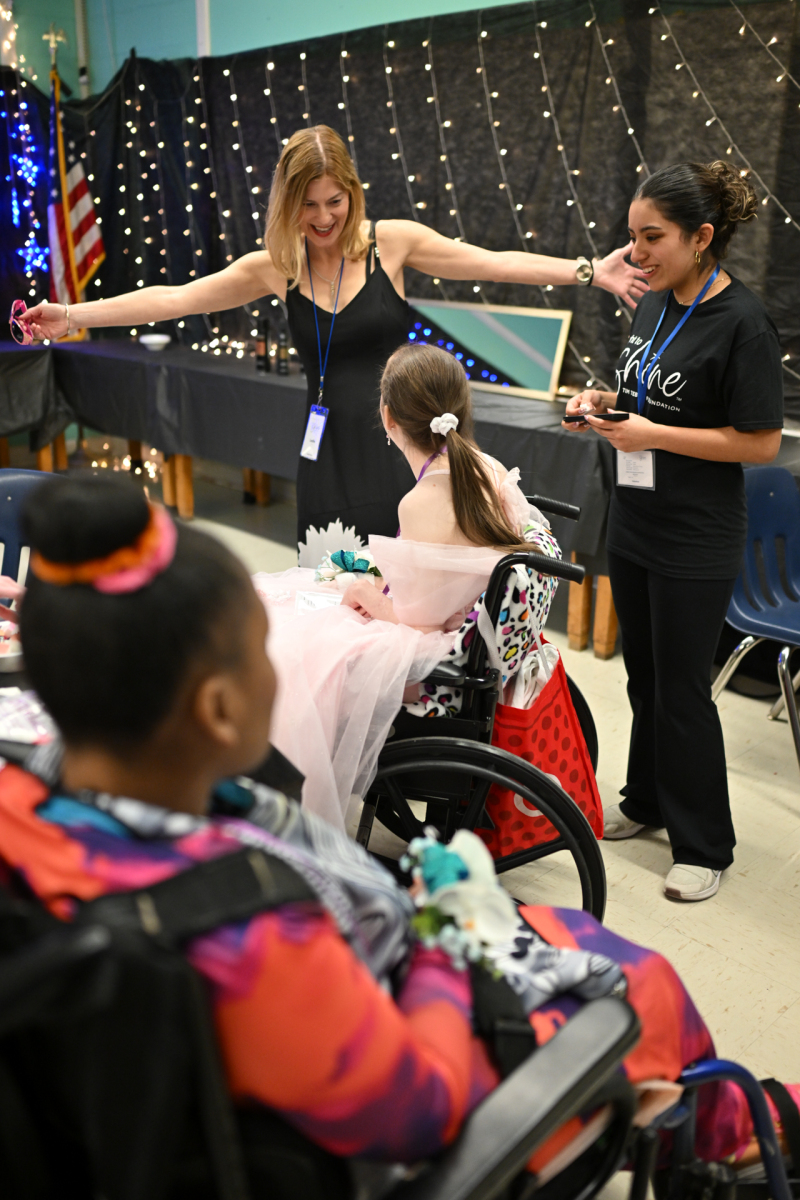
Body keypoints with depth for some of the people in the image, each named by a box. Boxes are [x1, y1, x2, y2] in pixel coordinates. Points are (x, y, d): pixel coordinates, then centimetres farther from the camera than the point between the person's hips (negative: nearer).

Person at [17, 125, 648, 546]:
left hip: (398, 442, -2)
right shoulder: (276, 266, 4)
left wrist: (588, 271, -6)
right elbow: (174, 299, 5)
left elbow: (494, 263, 0)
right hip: (330, 451, 2)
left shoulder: (391, 241, 0)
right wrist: (73, 315, 1)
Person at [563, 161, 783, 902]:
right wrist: (604, 403, -1)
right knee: (643, 675, 18)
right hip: (633, 524, 8)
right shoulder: (655, 304, 6)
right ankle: (647, 801, 38)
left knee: (682, 689, 2)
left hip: (694, 543, -7)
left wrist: (651, 434, -21)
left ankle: (703, 846, 20)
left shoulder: (741, 322, -17)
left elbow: (761, 442, -18)